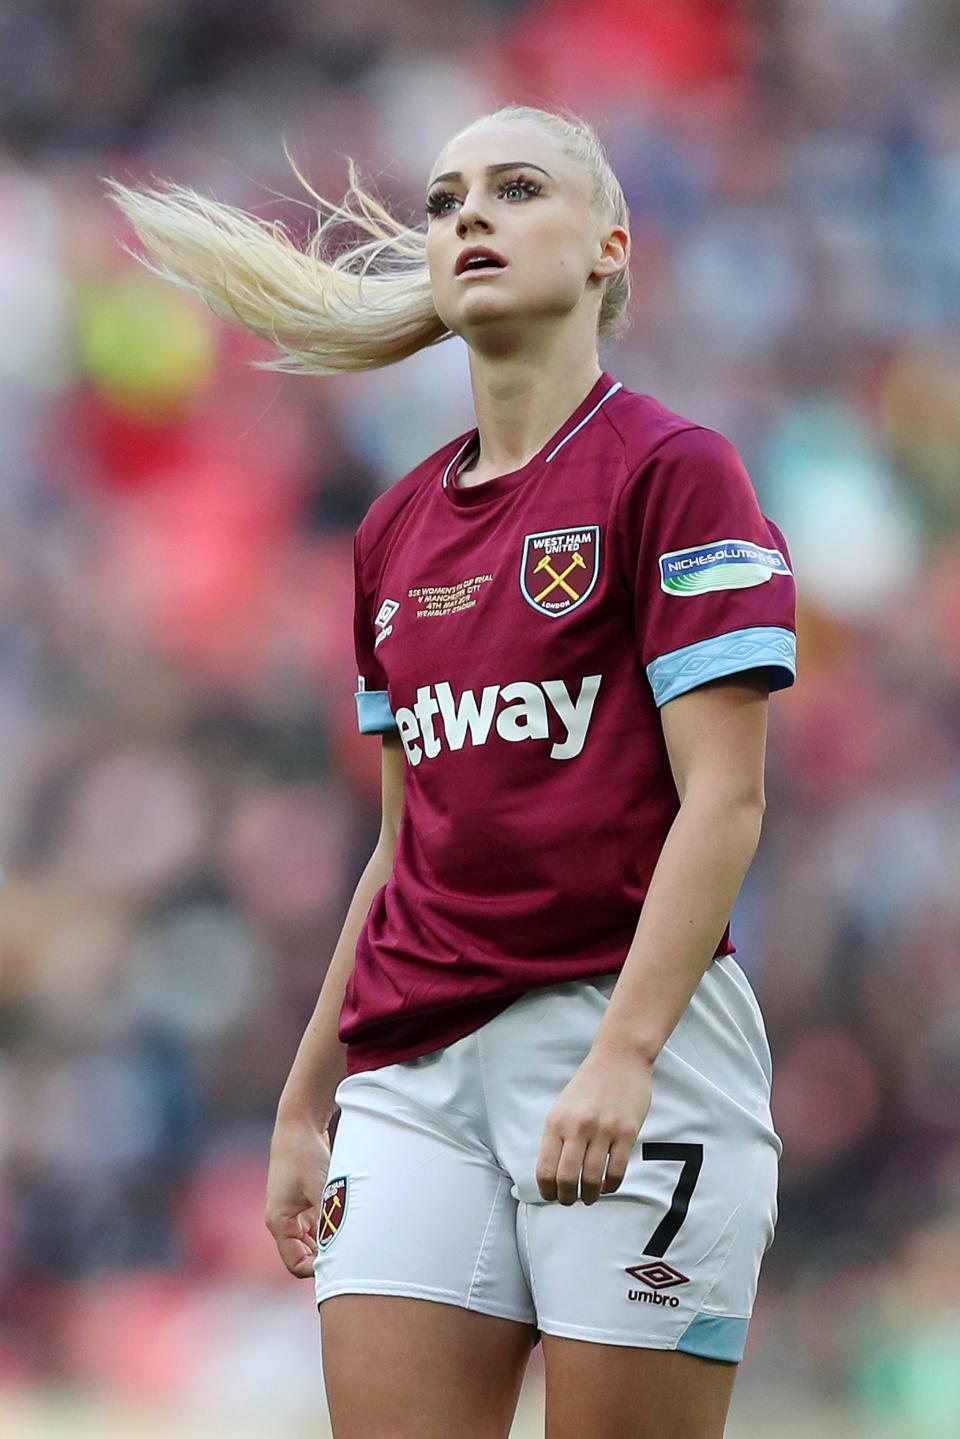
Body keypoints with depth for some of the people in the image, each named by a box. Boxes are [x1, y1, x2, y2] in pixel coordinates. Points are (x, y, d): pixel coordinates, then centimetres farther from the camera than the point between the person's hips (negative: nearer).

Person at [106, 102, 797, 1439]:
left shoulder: (670, 470, -2)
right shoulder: (397, 528, 17)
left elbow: (722, 801, -9)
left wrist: (622, 1054, -20)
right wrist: (304, 1102, 20)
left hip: (631, 1030, -6)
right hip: (414, 1064, 6)